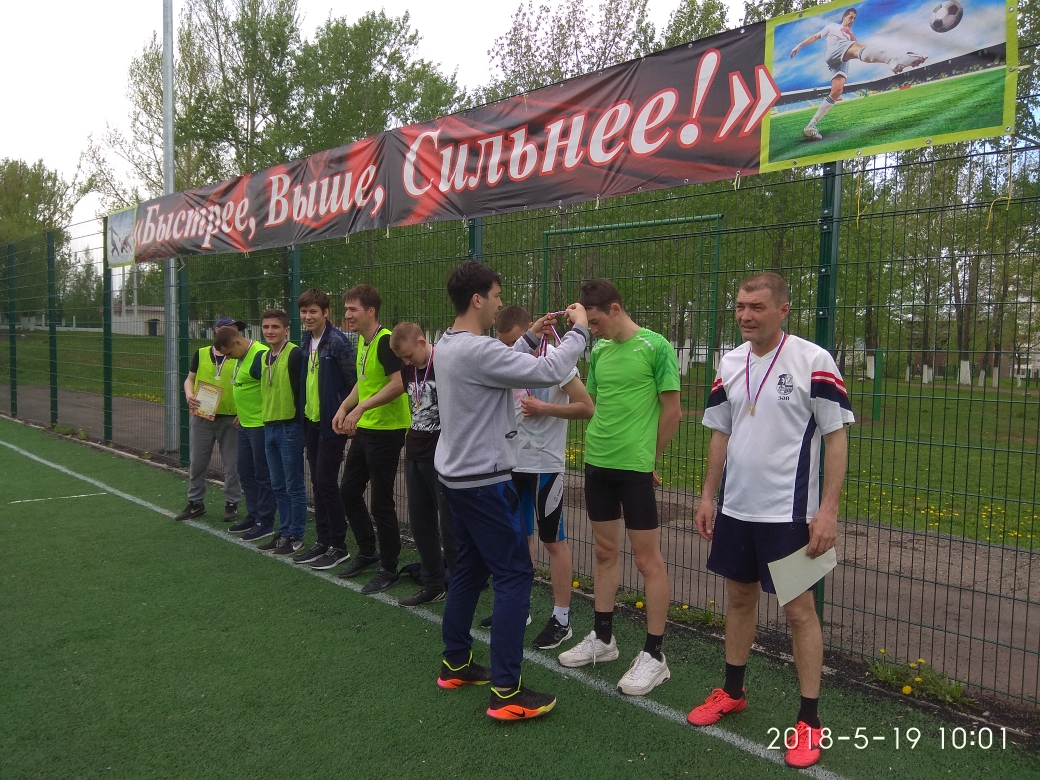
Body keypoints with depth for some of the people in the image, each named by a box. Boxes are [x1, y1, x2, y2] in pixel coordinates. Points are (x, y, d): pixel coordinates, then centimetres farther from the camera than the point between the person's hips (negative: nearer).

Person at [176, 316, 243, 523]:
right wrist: (189, 394, -8)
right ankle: (195, 503, 23)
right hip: (201, 417, 2)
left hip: (231, 419, -2)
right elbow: (190, 379, 13)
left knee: (232, 465, 5)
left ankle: (232, 504, 18)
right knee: (197, 463, 9)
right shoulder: (201, 354, 5)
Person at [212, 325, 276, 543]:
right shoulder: (242, 357, 11)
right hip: (245, 425, 10)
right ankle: (253, 515, 28)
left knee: (262, 475, 0)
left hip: (260, 425, -10)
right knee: (245, 472, 16)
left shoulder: (260, 356, -19)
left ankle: (264, 521, 10)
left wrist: (266, 419, -21)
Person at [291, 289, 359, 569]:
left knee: (326, 482, -5)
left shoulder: (338, 342, -15)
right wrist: (303, 411, 15)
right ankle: (323, 540, 23)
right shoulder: (306, 342, 9)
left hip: (332, 424, -8)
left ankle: (339, 545, 7)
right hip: (311, 422, 8)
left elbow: (355, 382, -15)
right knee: (317, 483, 12)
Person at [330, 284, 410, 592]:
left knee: (381, 502, -1)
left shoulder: (385, 341, -17)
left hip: (386, 431, -9)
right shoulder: (362, 341, 11)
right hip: (364, 429, 10)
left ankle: (389, 569, 15)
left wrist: (361, 408, -27)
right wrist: (344, 408, 7)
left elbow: (398, 384, -26)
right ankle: (367, 553, 33)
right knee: (349, 491, 16)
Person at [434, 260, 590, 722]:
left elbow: (503, 367, 20)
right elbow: (549, 373, -25)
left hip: (458, 476, 10)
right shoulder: (477, 350, -23)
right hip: (484, 481, -10)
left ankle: (456, 663, 30)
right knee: (514, 574, -4)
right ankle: (506, 692, 0)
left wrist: (530, 338, 13)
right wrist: (579, 330, -12)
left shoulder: (449, 346, 8)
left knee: (471, 568, 19)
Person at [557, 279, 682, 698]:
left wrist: (648, 458, 1)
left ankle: (654, 655, 12)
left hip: (635, 467, -7)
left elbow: (672, 412, -7)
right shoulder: (598, 351, 10)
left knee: (648, 559, 1)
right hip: (596, 463, 7)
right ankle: (602, 637, 30)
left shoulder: (656, 346, -10)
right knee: (605, 551, 16)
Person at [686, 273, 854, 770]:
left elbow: (836, 437, -10)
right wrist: (708, 496, 10)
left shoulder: (813, 361, -12)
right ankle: (733, 692, 34)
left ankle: (810, 720, 18)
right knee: (739, 598, 16)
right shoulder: (729, 364, 5)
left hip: (789, 513, -5)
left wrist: (827, 511, -14)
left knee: (799, 609, 3)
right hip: (735, 508, 6)